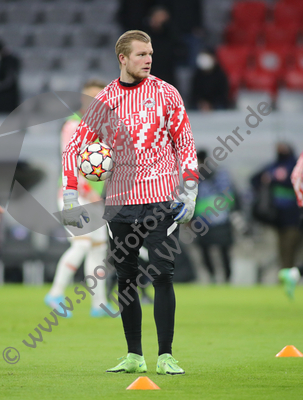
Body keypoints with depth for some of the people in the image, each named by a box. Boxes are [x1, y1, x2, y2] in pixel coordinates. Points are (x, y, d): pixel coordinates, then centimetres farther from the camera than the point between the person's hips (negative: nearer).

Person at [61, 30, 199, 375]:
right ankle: (134, 356, 14)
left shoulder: (165, 93, 3)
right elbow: (74, 148, 9)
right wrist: (70, 200, 0)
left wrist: (189, 193, -5)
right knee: (126, 279, 6)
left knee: (162, 276, -7)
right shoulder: (104, 101, 6)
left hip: (162, 200, -2)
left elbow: (185, 143, 5)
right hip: (120, 201, 2)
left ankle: (165, 357, -3)